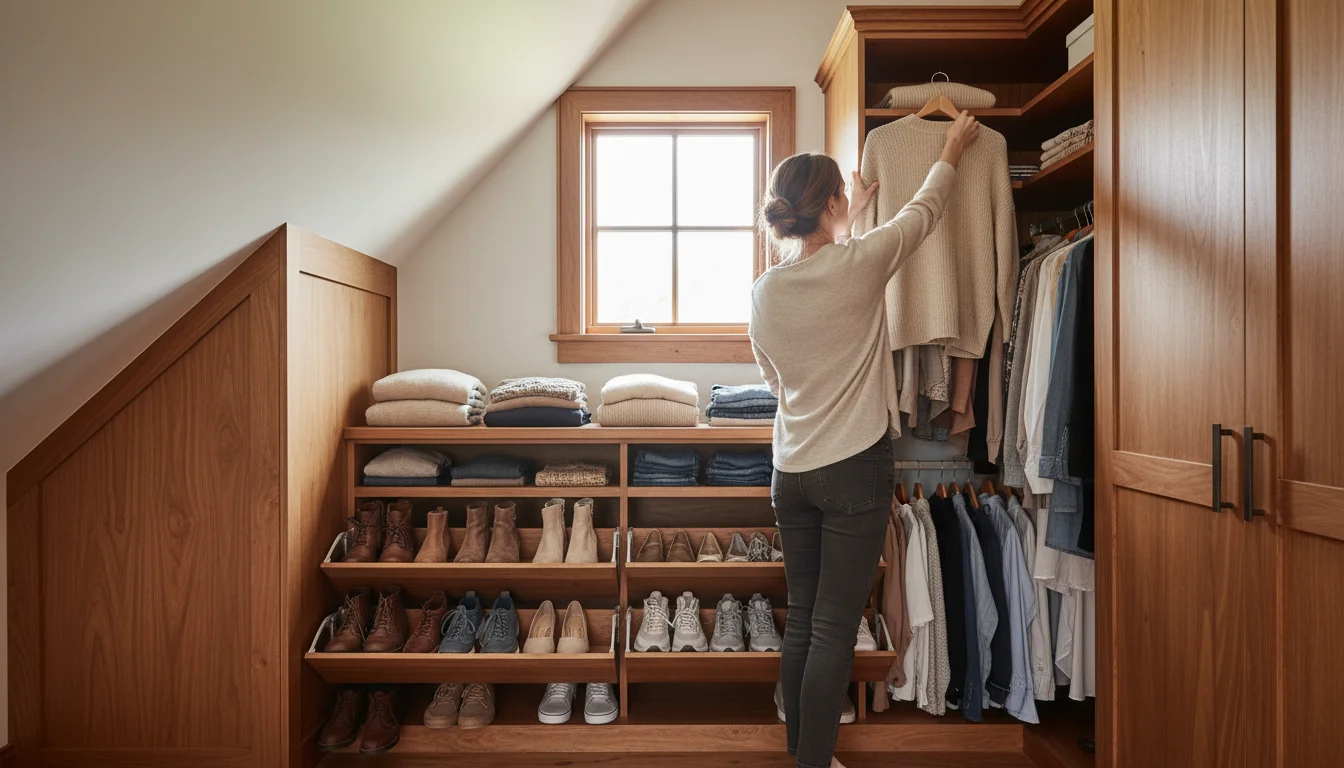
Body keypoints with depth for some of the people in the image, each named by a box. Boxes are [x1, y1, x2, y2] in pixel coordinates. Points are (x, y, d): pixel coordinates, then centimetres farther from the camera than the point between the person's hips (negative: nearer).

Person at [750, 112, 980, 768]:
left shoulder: (764, 291, 0)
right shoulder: (859, 264, -11)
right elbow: (923, 213, 8)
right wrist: (952, 150, 26)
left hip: (790, 471, 6)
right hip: (854, 469, -5)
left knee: (800, 619, 16)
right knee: (834, 629, 3)